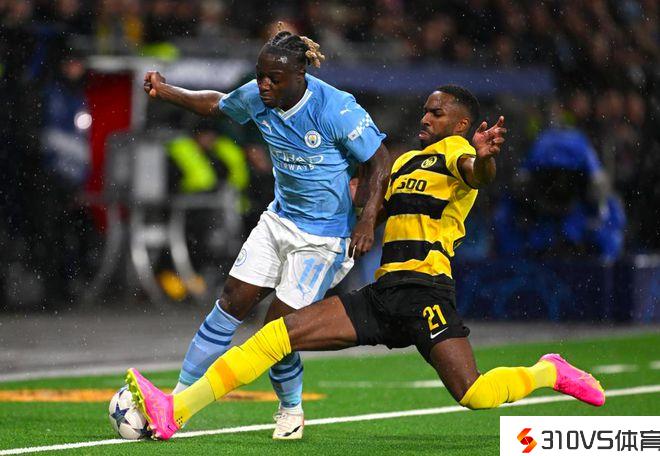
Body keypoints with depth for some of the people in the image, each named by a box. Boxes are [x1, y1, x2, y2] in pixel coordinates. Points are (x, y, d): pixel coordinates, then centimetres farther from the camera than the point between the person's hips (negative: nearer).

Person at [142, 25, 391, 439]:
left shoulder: (335, 109, -24)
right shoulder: (258, 98, -6)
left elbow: (381, 161, -16)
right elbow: (215, 104, 15)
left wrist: (368, 220, -23)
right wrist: (165, 91, 2)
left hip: (324, 235, -6)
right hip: (280, 218, 6)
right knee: (233, 302, -1)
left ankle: (292, 410, 21)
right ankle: (182, 396, 7)